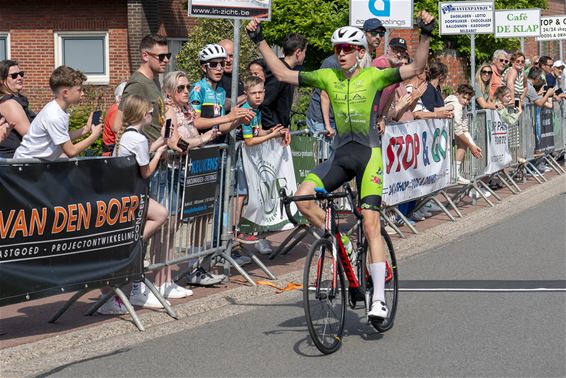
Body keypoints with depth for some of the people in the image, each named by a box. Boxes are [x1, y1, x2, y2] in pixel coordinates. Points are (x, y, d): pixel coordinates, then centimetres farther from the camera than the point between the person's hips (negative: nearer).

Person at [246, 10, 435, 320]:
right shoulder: (328, 77, 8)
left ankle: (379, 298, -8)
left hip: (368, 154, -4)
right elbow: (283, 74, 9)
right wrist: (260, 41, 6)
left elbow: (416, 68, -12)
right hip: (339, 154, 4)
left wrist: (425, 35, -25)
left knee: (370, 226, -11)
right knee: (303, 197, -21)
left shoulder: (374, 76, -3)